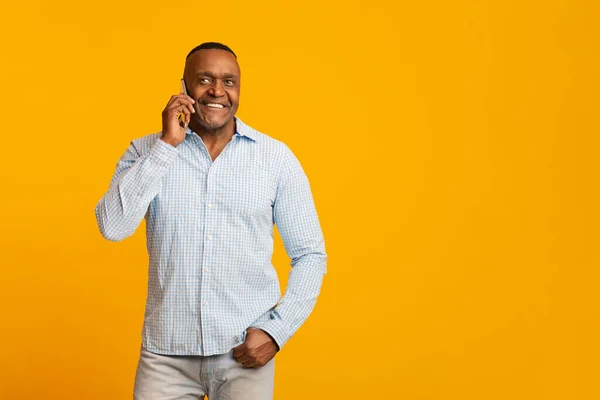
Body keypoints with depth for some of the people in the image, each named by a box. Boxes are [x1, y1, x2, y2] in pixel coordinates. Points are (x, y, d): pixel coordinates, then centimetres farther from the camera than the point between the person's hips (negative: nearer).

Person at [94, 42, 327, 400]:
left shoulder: (276, 158, -1)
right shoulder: (147, 151, 2)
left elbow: (310, 255, 2)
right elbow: (113, 227, -13)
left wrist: (277, 330, -9)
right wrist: (166, 145, -14)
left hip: (245, 352, 0)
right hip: (167, 351, 1)